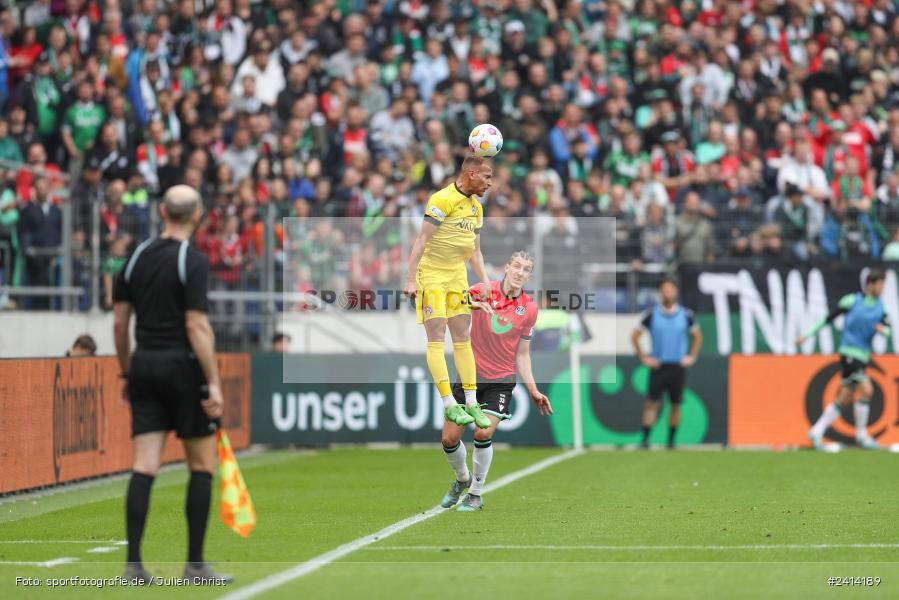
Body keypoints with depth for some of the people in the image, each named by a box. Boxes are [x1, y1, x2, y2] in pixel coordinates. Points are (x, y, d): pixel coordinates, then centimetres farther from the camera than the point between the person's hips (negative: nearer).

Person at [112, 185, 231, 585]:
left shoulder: (137, 257, 8)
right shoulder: (193, 262, -10)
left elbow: (120, 321, 10)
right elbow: (197, 326, -16)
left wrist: (126, 373, 20)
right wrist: (214, 383, -14)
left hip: (144, 366, 5)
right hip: (183, 368, -5)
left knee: (144, 466, 3)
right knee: (202, 465, 5)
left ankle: (133, 563, -3)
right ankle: (194, 564, 5)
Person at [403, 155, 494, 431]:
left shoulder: (476, 207, 10)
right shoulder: (443, 199, -16)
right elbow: (422, 240, -18)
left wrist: (485, 281, 4)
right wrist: (410, 279, -23)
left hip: (457, 275, 8)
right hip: (431, 274, -8)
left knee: (463, 338, 6)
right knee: (437, 338, -8)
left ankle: (471, 403, 9)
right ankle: (449, 405, -8)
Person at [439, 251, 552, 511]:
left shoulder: (529, 308, -1)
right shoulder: (484, 291, -6)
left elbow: (522, 354, 7)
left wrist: (533, 391, 2)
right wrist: (470, 303, -40)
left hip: (501, 379, -1)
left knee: (484, 433, -18)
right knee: (449, 438, 1)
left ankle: (476, 494, 2)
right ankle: (462, 479, 32)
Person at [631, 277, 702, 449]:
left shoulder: (685, 314, 4)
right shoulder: (651, 314, -1)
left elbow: (697, 336, 18)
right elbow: (634, 336, 7)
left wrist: (691, 356, 8)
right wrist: (643, 357, 1)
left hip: (678, 366, 2)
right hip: (658, 365, -2)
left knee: (675, 404, 4)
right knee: (652, 403, -9)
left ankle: (671, 439, 13)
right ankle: (645, 438, -10)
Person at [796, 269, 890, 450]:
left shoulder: (880, 308, 8)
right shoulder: (852, 300, -6)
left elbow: (887, 327, -1)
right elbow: (829, 318, 0)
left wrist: (883, 328, -25)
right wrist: (808, 335, 2)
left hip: (863, 356, 6)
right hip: (849, 352, -6)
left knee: (844, 399, 7)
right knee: (866, 390, -18)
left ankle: (817, 431, 16)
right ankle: (861, 434, -6)